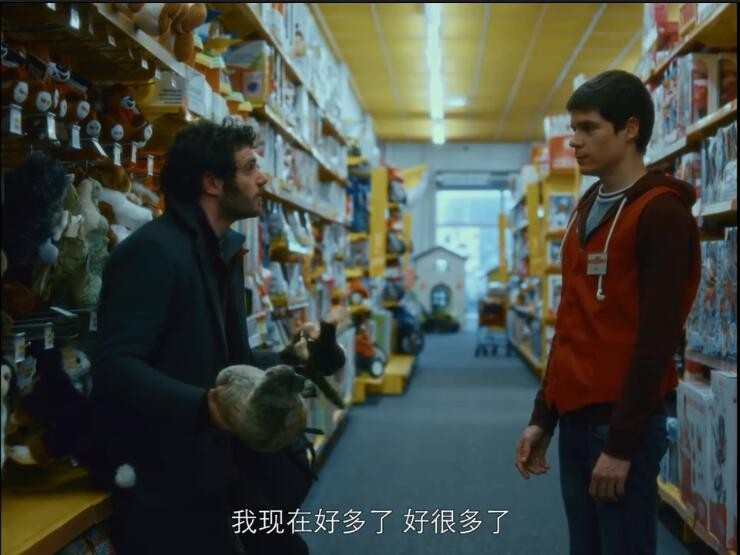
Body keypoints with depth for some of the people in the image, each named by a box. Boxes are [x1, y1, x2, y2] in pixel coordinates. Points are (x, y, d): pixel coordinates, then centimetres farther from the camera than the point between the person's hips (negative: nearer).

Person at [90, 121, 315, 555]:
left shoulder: (222, 250, 14)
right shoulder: (153, 250, -18)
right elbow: (115, 367, -29)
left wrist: (285, 362, 10)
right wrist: (202, 404, -42)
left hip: (220, 468, 9)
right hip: (167, 482, -9)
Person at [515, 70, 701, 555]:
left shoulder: (660, 212, -11)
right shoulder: (586, 210, 14)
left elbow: (657, 336, -17)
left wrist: (621, 442, -18)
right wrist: (543, 417, 15)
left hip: (623, 424, -8)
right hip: (576, 419, 8)